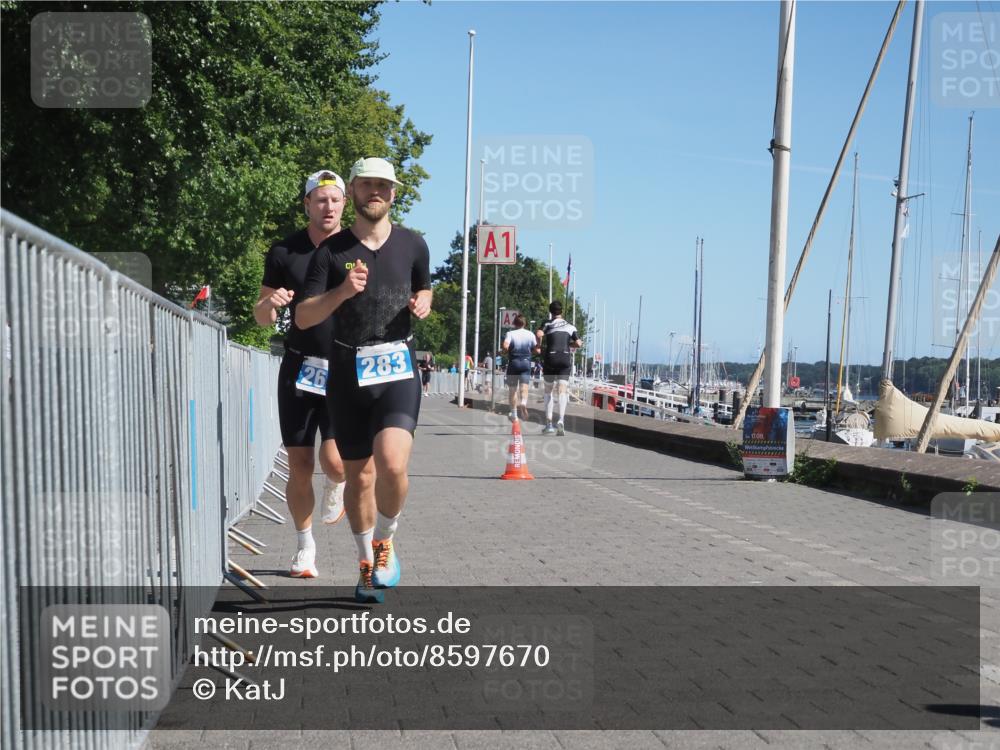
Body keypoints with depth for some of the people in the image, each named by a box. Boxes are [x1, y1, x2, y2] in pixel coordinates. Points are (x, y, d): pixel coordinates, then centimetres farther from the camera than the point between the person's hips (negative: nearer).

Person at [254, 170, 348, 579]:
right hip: (299, 367, 2)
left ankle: (337, 487, 23)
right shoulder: (284, 251, 4)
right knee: (299, 465, 4)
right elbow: (261, 316, 10)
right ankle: (306, 545, 23)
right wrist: (269, 303, -14)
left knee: (335, 461, -14)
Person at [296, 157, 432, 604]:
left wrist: (422, 303, 0)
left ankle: (386, 540, 7)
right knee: (359, 474, 8)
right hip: (348, 371, 1)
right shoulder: (332, 251, 1)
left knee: (391, 463, -22)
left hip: (397, 370, 0)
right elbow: (303, 318, -4)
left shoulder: (412, 245, 6)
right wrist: (341, 292, -21)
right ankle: (366, 563, 28)